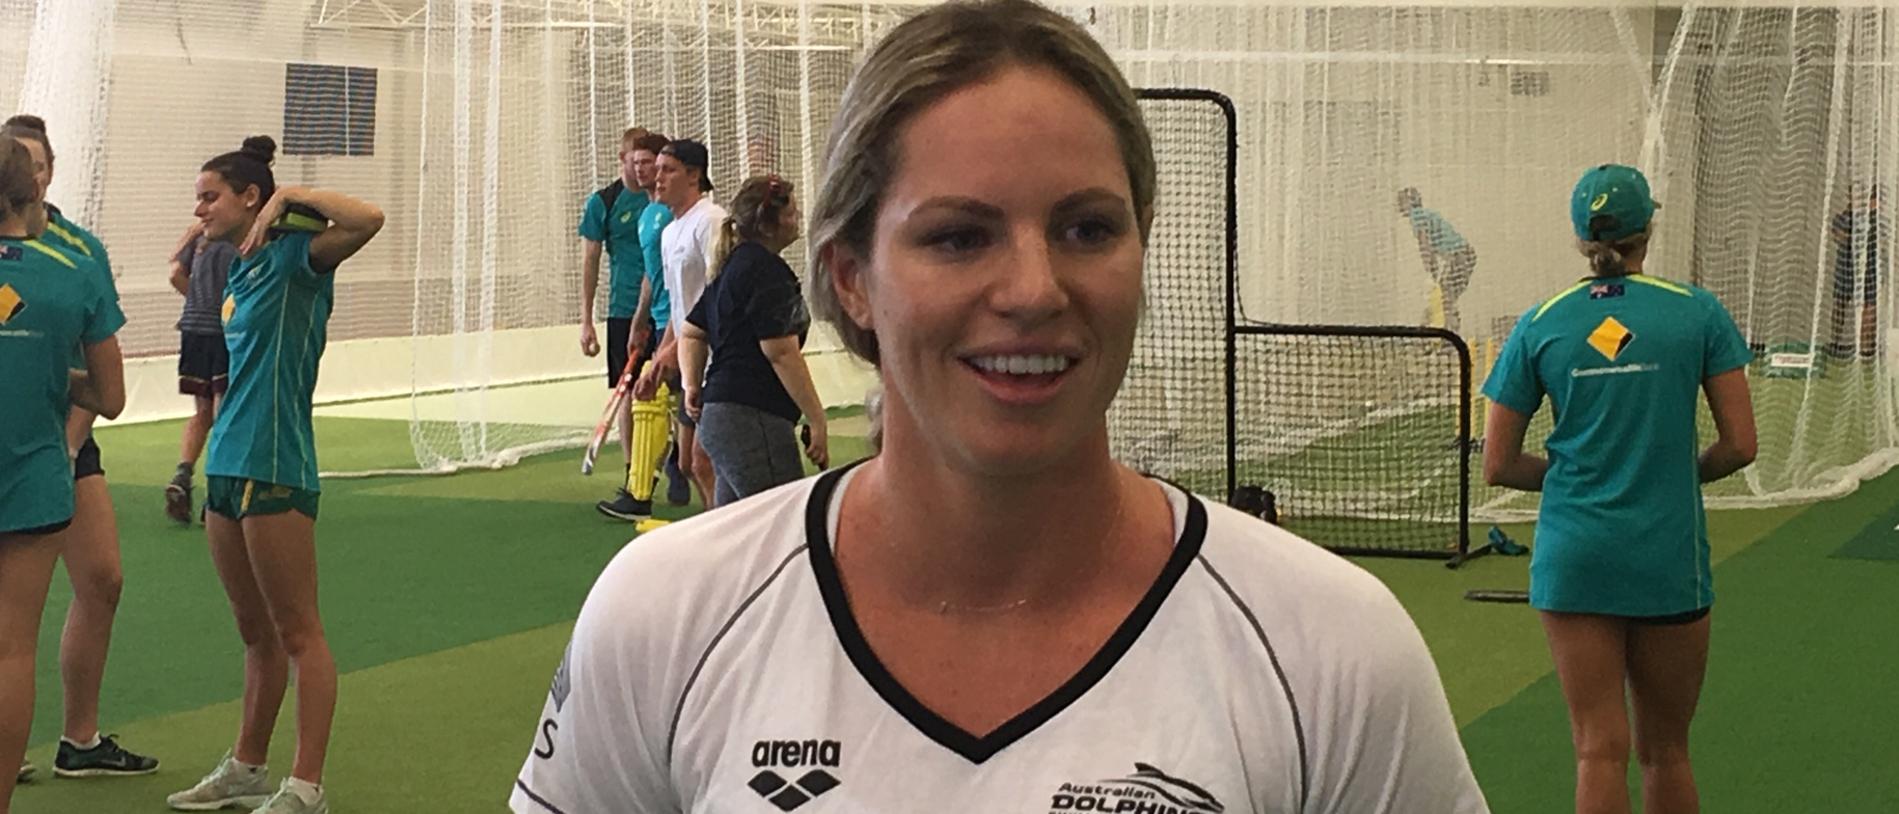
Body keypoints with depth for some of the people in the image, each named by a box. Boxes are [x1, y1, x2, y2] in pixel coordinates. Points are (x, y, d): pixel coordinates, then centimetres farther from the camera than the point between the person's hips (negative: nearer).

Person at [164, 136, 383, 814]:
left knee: (297, 632, -2)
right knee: (255, 631, 18)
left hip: (273, 471, -9)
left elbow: (368, 220, -26)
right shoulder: (238, 274, 17)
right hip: (227, 470, 9)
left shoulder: (293, 256, -9)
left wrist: (292, 194, -18)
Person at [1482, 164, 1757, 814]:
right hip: (1670, 560, 0)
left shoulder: (1539, 327, 0)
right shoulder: (1699, 314, -3)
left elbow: (1497, 466, 3)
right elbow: (1739, 445, -2)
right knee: (1665, 753, 13)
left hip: (1573, 558, 0)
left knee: (1600, 752, 2)